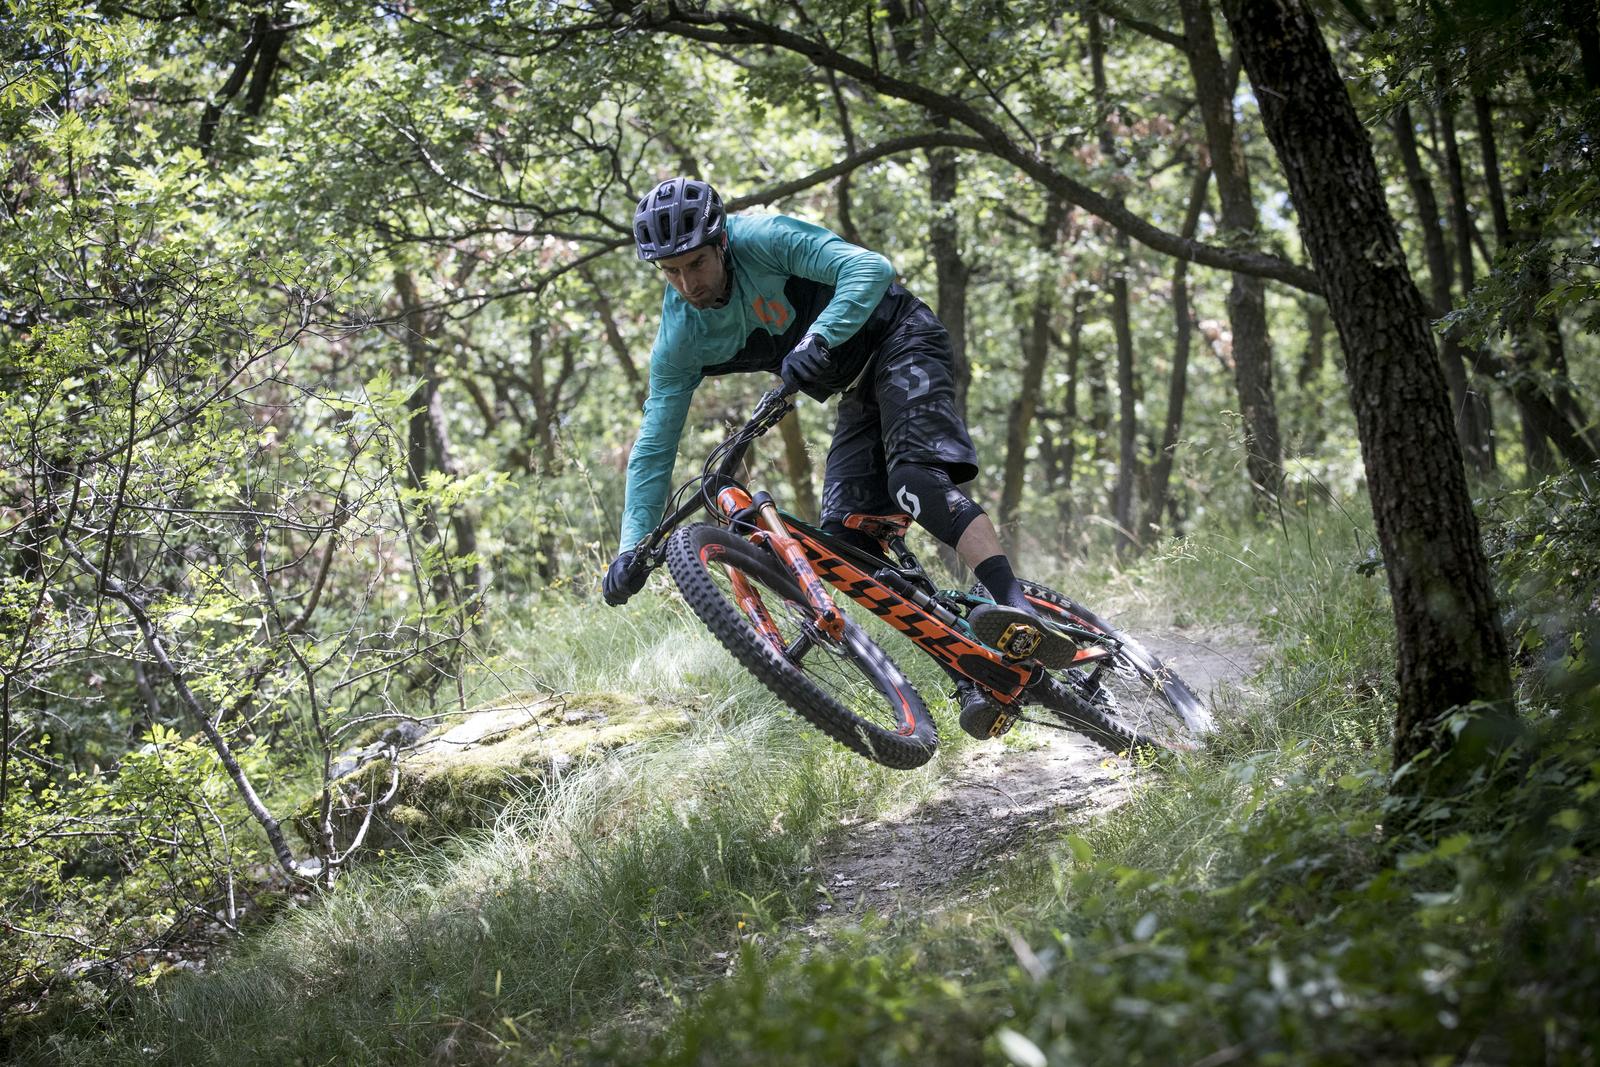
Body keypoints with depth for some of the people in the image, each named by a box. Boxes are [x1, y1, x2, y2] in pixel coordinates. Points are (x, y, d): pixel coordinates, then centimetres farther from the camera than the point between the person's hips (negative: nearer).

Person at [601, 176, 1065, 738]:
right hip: (857, 392, 6)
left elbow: (871, 270, -34)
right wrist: (634, 546, -13)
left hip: (899, 340, -6)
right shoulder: (679, 342, -8)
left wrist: (818, 339, -49)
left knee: (915, 480, -31)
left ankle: (1020, 612, -45)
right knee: (846, 539, -10)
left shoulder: (765, 239, -24)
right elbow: (655, 445, -5)